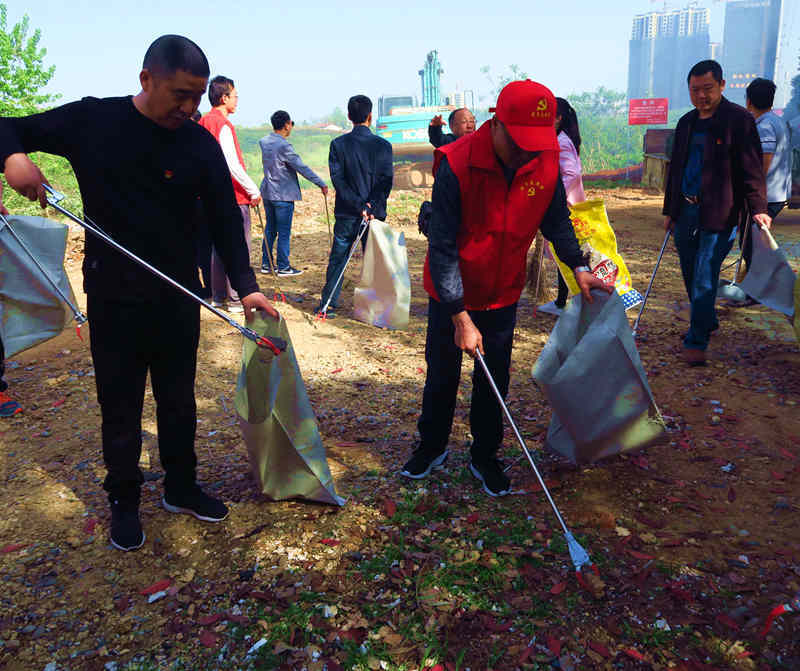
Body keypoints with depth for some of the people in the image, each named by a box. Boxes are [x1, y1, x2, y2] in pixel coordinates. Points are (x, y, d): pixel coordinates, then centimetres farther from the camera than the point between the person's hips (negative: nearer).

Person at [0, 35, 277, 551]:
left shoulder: (200, 145, -5)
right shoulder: (92, 121, -6)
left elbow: (226, 221, -6)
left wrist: (246, 287, -17)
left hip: (178, 296, 1)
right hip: (112, 296, -1)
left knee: (179, 400, 15)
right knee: (120, 406, 10)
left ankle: (181, 488, 35)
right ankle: (124, 502, 29)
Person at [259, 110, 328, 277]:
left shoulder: (264, 142, 5)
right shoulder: (284, 146, -18)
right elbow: (302, 168, -16)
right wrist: (321, 184, -10)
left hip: (267, 193, 8)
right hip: (283, 194, -8)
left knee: (270, 229, 15)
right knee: (284, 232, 1)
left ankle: (266, 264, 20)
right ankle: (283, 267, 6)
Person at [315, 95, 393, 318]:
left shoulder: (338, 144, -1)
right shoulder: (383, 145, -2)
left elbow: (337, 178, -7)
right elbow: (386, 182, -9)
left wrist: (359, 206, -11)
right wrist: (370, 208, -13)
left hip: (346, 214, 1)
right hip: (374, 215, -1)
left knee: (337, 259, 11)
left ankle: (328, 305, 12)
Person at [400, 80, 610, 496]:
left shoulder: (546, 163, -13)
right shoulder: (456, 166, -26)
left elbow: (556, 220, 7)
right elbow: (442, 248, -24)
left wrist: (579, 267, -6)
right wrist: (460, 317, -26)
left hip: (503, 295, 3)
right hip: (451, 296, -3)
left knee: (494, 380, 11)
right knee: (441, 374, 13)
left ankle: (485, 457, 31)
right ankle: (432, 448, 35)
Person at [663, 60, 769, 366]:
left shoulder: (738, 120, -5)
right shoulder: (686, 123, 14)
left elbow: (752, 168, -8)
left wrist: (758, 208, -18)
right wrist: (670, 211, 20)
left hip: (719, 214, -6)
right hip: (686, 210, 6)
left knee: (705, 277, -7)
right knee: (691, 275, 14)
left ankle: (697, 341, 1)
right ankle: (706, 322, 34)